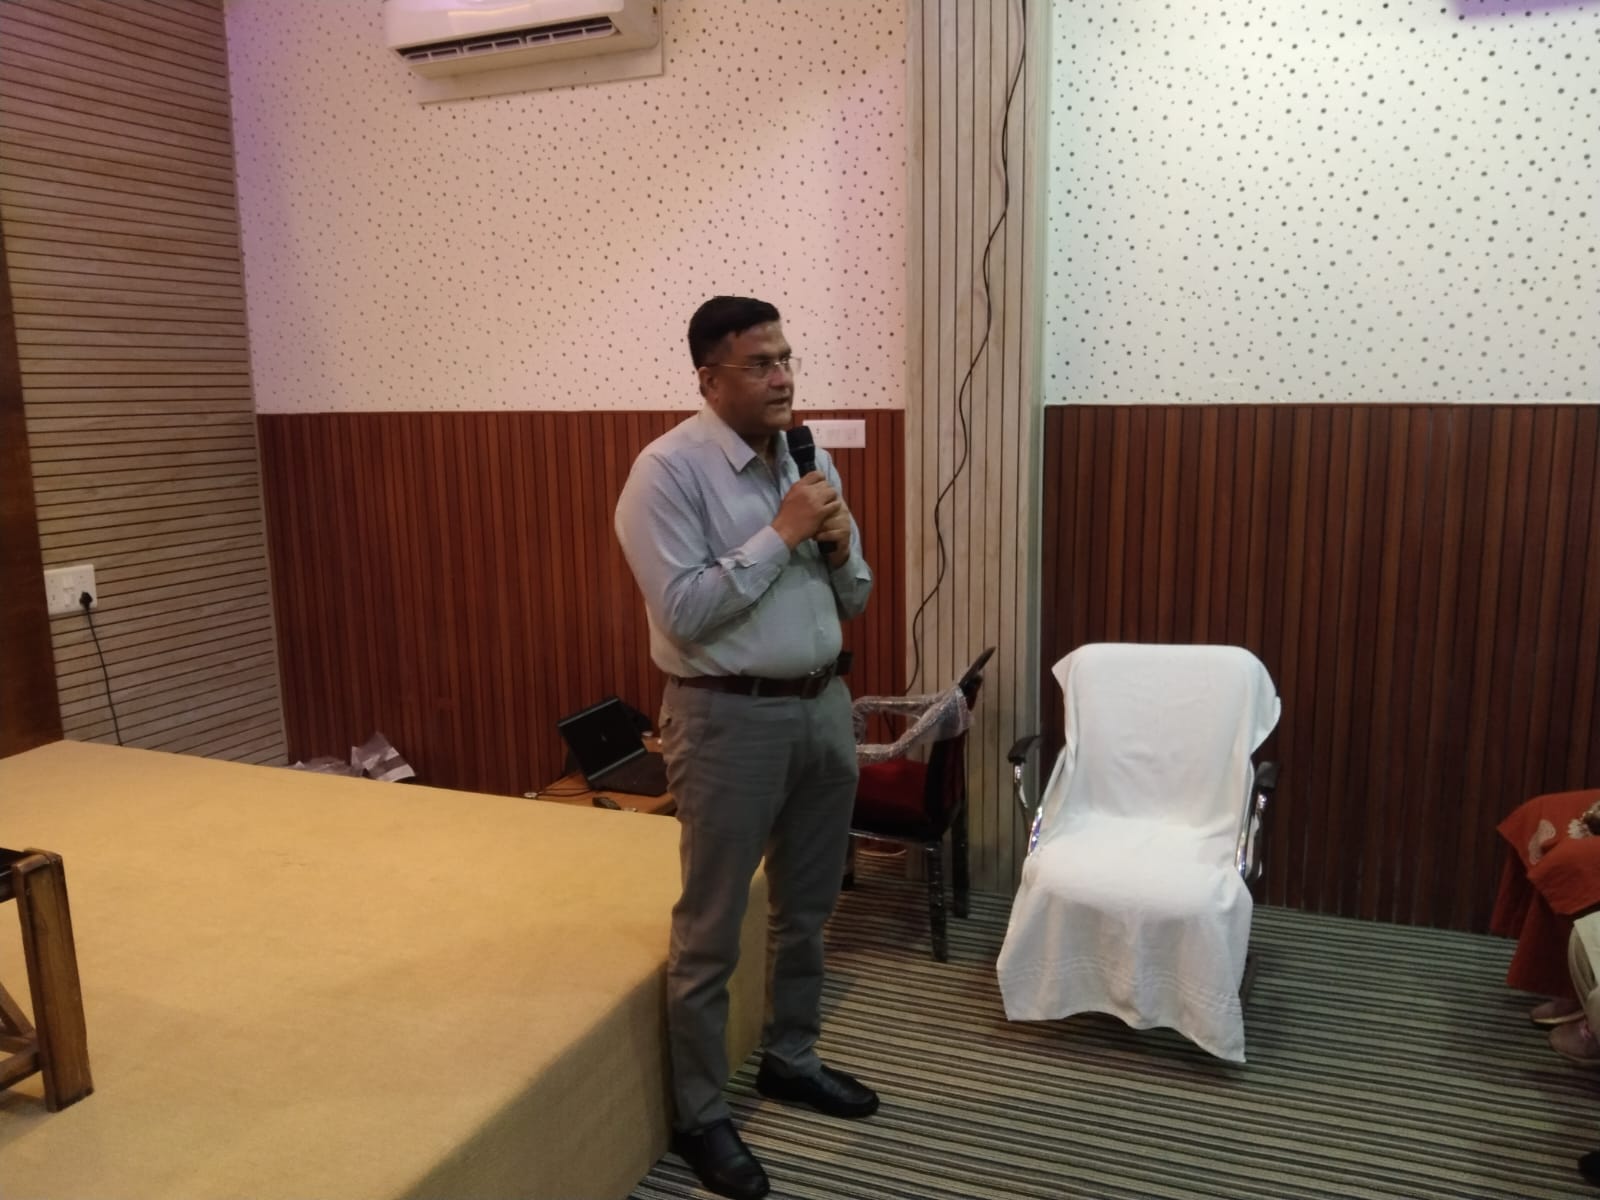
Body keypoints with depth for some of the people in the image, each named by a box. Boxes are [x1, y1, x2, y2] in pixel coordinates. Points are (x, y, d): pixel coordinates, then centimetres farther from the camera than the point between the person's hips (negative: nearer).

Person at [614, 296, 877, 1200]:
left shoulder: (809, 459, 8)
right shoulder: (669, 469, -13)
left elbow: (852, 602, 13)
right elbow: (683, 611, -21)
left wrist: (840, 548, -8)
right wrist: (782, 533, -19)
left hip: (824, 705, 7)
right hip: (731, 718, -7)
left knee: (808, 910, 20)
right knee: (711, 930, 6)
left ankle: (791, 1060, 41)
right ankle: (701, 1114, 24)